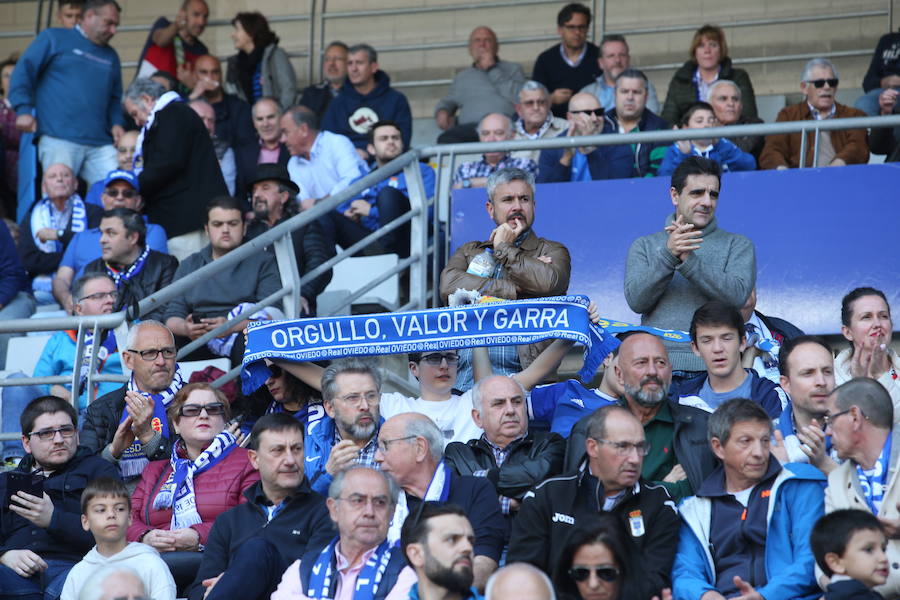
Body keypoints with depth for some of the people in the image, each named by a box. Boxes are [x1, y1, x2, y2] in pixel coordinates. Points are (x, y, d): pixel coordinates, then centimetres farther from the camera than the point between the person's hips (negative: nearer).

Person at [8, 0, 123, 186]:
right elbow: (23, 71, 3)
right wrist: (23, 109, -10)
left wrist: (116, 122, 8)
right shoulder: (54, 38, 8)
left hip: (101, 144, 5)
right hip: (59, 140, -5)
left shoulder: (111, 56, 24)